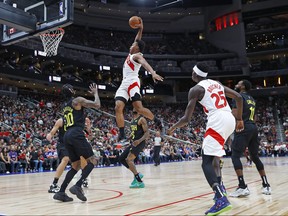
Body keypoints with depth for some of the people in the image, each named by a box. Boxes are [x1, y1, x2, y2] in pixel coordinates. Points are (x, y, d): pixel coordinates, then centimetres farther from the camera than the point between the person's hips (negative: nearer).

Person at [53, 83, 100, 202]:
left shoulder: (65, 105, 25)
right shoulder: (78, 100, 2)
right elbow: (97, 105, -3)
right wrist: (95, 92, 14)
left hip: (67, 136, 8)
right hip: (76, 134, -8)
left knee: (76, 166, 14)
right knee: (92, 160, -2)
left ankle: (61, 192, 5)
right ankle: (78, 186, -18)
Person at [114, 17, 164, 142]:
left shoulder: (137, 56, -4)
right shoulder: (132, 54, 22)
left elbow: (145, 64, -26)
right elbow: (137, 40, 38)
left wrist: (153, 73, -44)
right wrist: (140, 30, 30)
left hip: (132, 82, -9)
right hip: (124, 84, 9)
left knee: (138, 108, -20)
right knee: (118, 107, -10)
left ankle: (156, 121, 4)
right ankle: (122, 135, -13)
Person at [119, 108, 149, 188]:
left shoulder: (141, 119, -9)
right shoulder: (132, 120, 17)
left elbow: (147, 133, -16)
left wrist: (139, 140, -32)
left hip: (140, 143, -9)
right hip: (134, 142, 9)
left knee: (129, 159, -20)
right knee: (121, 159, 8)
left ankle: (140, 182, -16)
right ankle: (137, 174, 13)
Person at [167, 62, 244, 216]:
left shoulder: (195, 89, 3)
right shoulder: (217, 83, 23)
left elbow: (186, 119, -2)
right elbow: (238, 97, 19)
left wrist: (172, 128, 16)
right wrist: (239, 119, 28)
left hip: (218, 121, -8)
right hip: (230, 119, 8)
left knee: (206, 162, -9)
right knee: (213, 155, 29)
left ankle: (221, 200, -26)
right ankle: (219, 189, 26)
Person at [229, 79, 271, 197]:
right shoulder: (252, 99, 22)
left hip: (244, 129, -8)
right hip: (253, 128, 8)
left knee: (235, 156, -8)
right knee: (255, 157, 15)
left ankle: (242, 187, -17)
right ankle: (266, 185, 15)